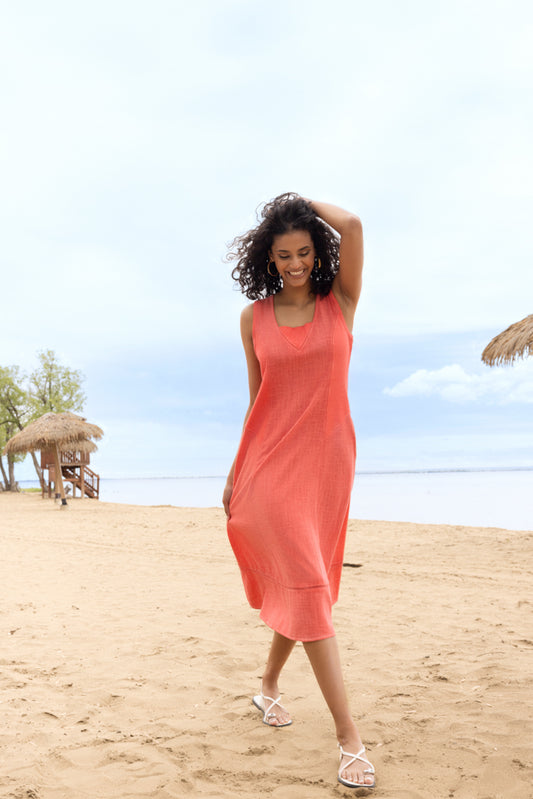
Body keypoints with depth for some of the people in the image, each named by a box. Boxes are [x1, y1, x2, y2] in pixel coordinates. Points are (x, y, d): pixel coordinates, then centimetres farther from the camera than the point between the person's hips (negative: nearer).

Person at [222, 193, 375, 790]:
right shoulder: (255, 317, 6)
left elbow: (351, 225, -14)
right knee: (304, 583, -11)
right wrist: (235, 471, 12)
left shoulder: (340, 302, 3)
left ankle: (269, 685, 35)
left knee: (303, 583, 10)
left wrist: (304, 203, 4)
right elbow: (257, 400, 11)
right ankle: (349, 737, -7)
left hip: (326, 459, 1)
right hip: (270, 461, -1)